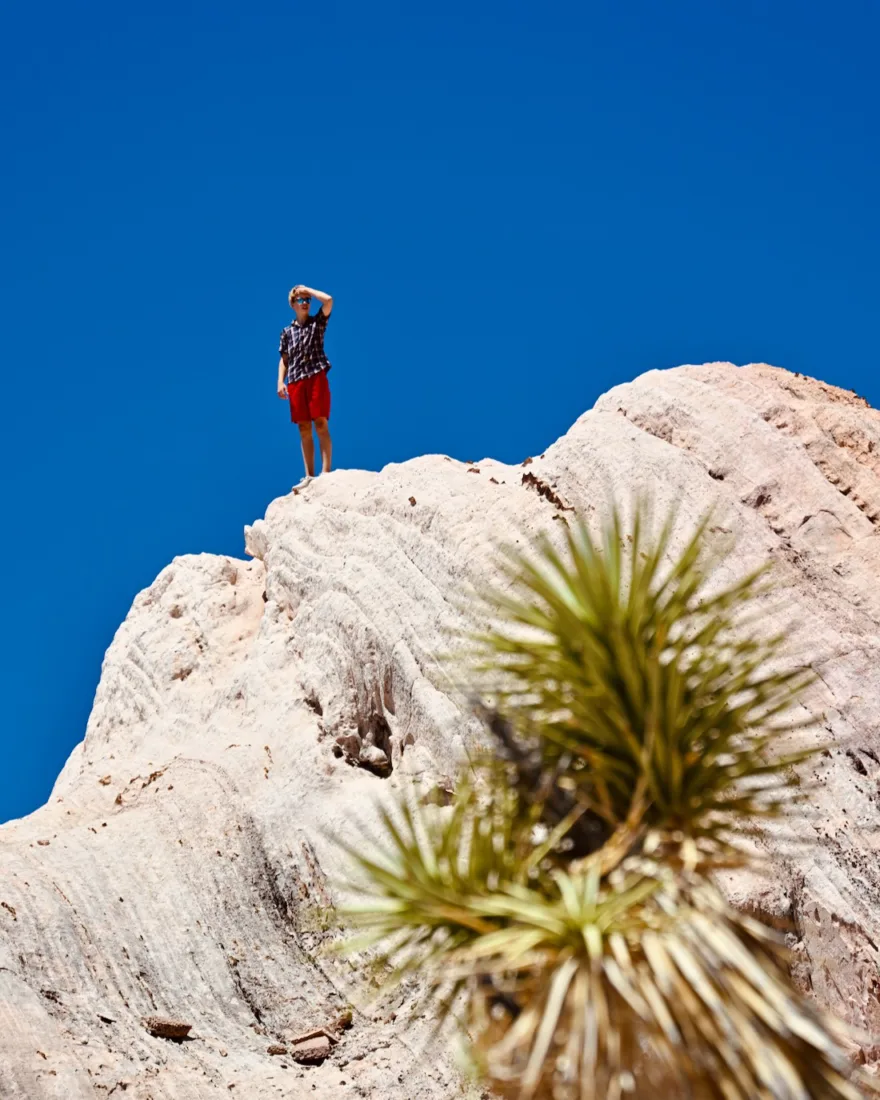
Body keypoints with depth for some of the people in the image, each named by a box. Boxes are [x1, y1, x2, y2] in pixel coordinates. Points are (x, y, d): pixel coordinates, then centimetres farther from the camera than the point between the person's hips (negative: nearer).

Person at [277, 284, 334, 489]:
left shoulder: (317, 322, 8)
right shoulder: (287, 332, 16)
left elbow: (328, 300, -8)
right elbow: (284, 359, 15)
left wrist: (307, 289, 3)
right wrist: (280, 381, 1)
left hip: (317, 377, -3)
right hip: (296, 381, 3)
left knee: (321, 424, -11)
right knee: (304, 429, 3)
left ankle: (325, 472, -14)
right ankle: (309, 476, 4)